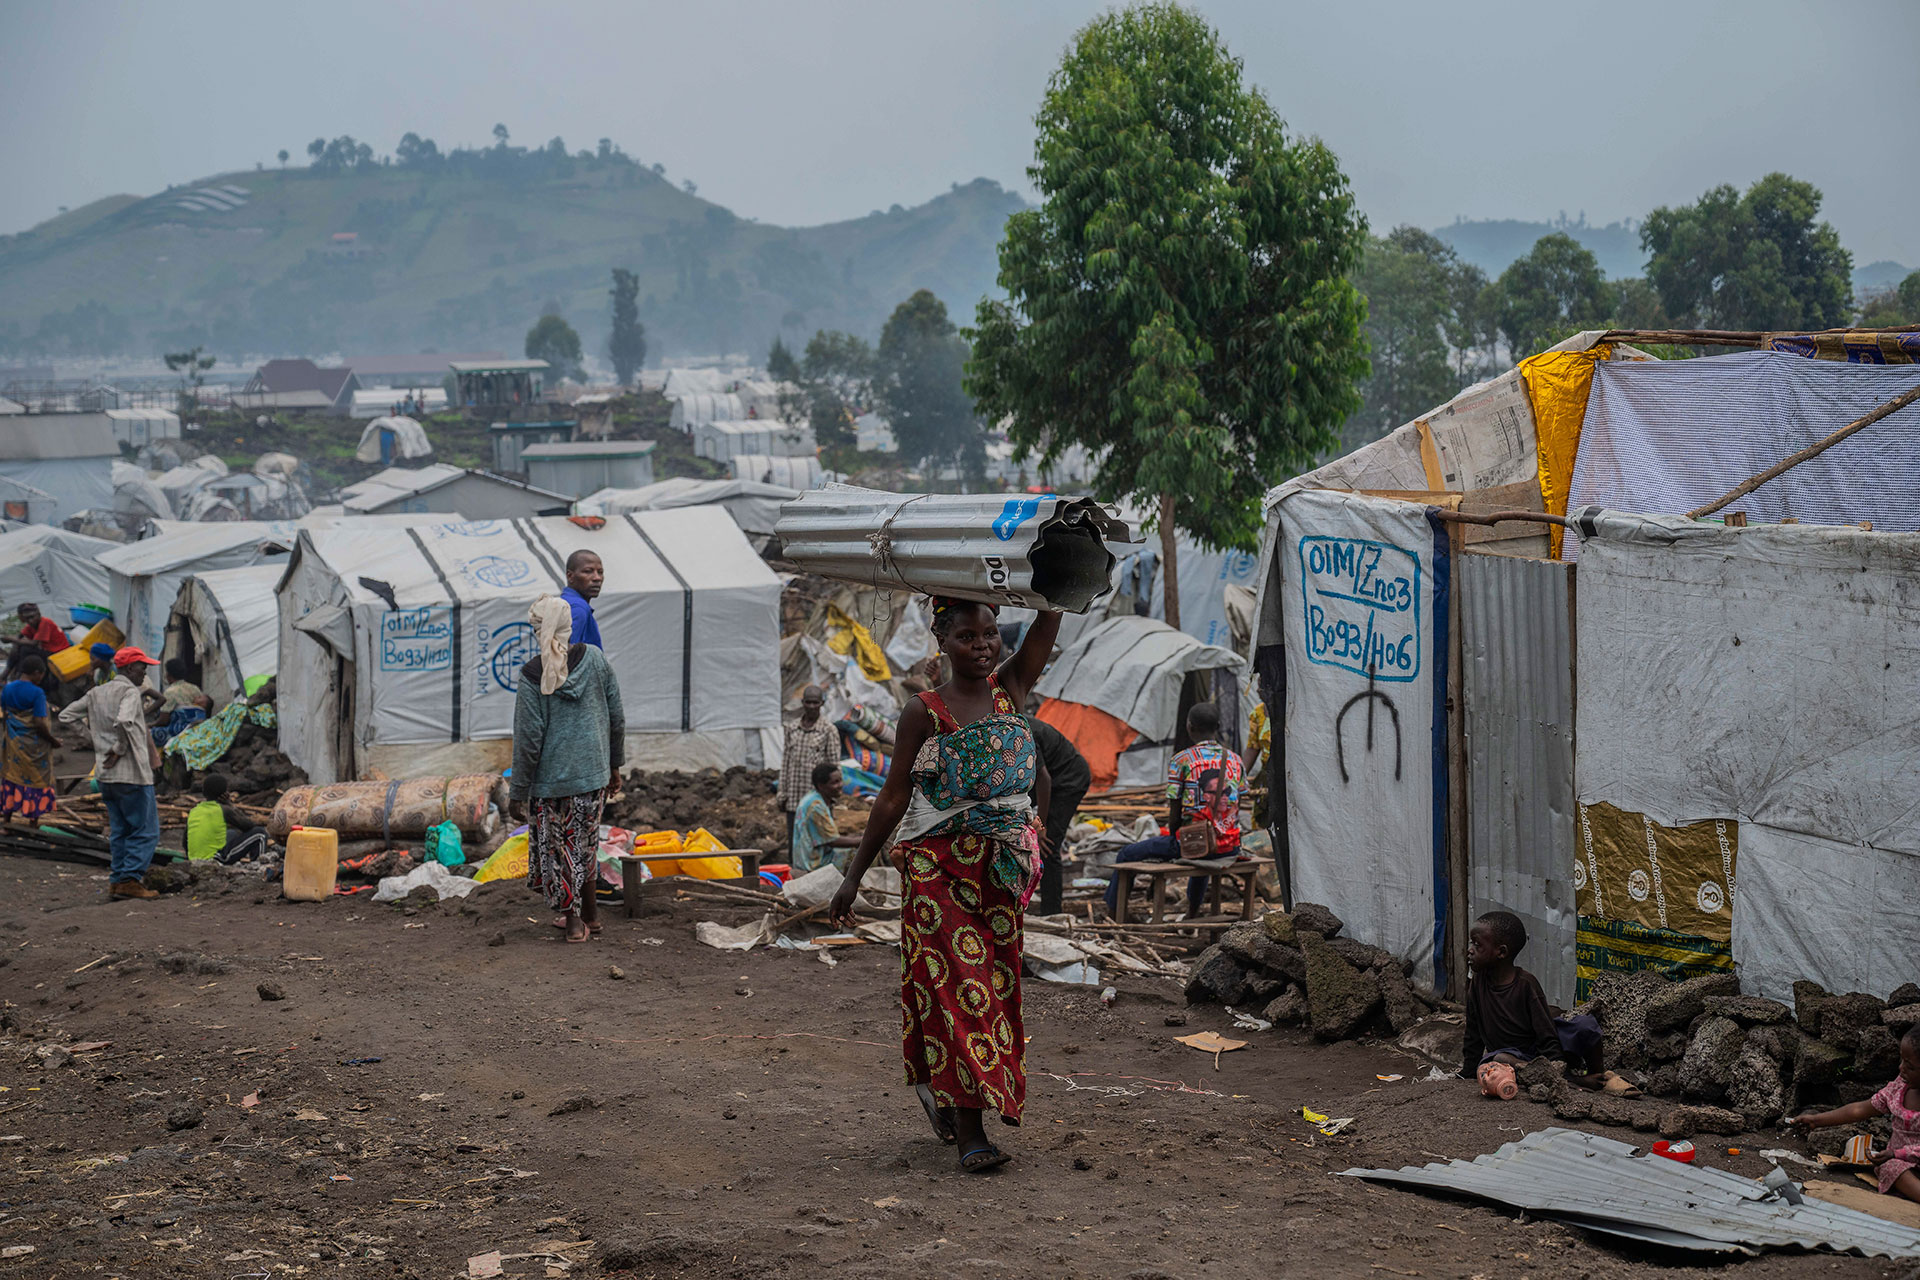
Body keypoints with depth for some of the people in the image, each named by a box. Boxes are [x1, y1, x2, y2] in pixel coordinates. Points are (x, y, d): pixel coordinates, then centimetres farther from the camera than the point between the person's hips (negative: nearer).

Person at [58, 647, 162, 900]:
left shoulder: (96, 693, 12)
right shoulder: (130, 692, -12)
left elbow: (66, 716, 17)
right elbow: (124, 722, -31)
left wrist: (95, 740, 15)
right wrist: (120, 750, -16)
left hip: (105, 774, 8)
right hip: (132, 774, -8)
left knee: (119, 829, 16)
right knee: (146, 830, -3)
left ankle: (117, 880, 15)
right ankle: (129, 880, -7)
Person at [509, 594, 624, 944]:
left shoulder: (533, 676, -14)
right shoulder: (595, 659, -3)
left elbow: (528, 740, -13)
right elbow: (617, 718, 4)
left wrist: (518, 793, -6)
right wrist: (615, 764, 17)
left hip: (551, 775, -4)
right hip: (592, 770, 4)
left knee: (558, 847, 10)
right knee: (584, 842, 20)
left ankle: (574, 920, 14)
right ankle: (589, 914, 29)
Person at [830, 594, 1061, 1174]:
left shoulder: (1011, 689, 6)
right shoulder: (925, 711, -3)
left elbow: (1050, 616, -4)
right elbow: (893, 797, 0)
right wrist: (853, 875, 0)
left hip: (1001, 864, 4)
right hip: (939, 865, -4)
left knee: (992, 984, 9)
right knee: (955, 985, -8)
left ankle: (940, 1089, 30)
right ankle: (970, 1132, -10)